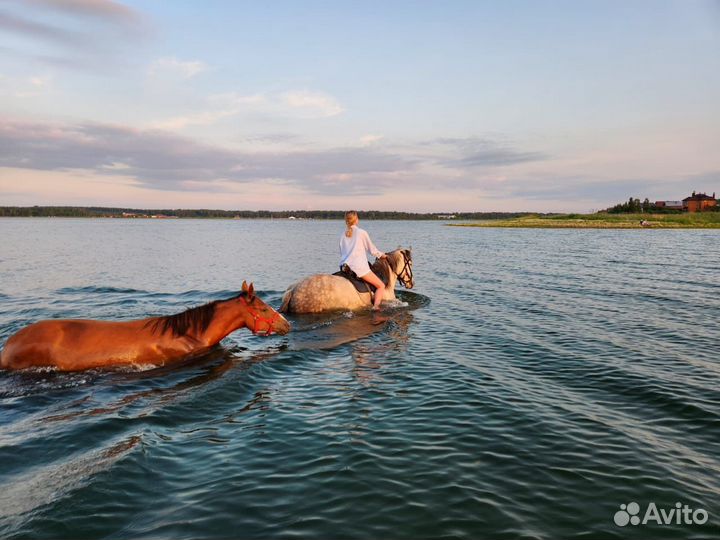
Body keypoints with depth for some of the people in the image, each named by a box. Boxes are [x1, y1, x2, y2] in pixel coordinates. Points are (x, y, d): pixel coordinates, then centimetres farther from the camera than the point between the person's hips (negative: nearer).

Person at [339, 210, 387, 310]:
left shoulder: (343, 235, 16)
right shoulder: (361, 232, 1)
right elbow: (372, 250, 8)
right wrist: (382, 255, 25)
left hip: (344, 266, 6)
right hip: (359, 266, -6)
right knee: (381, 286, 1)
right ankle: (376, 305, -18)